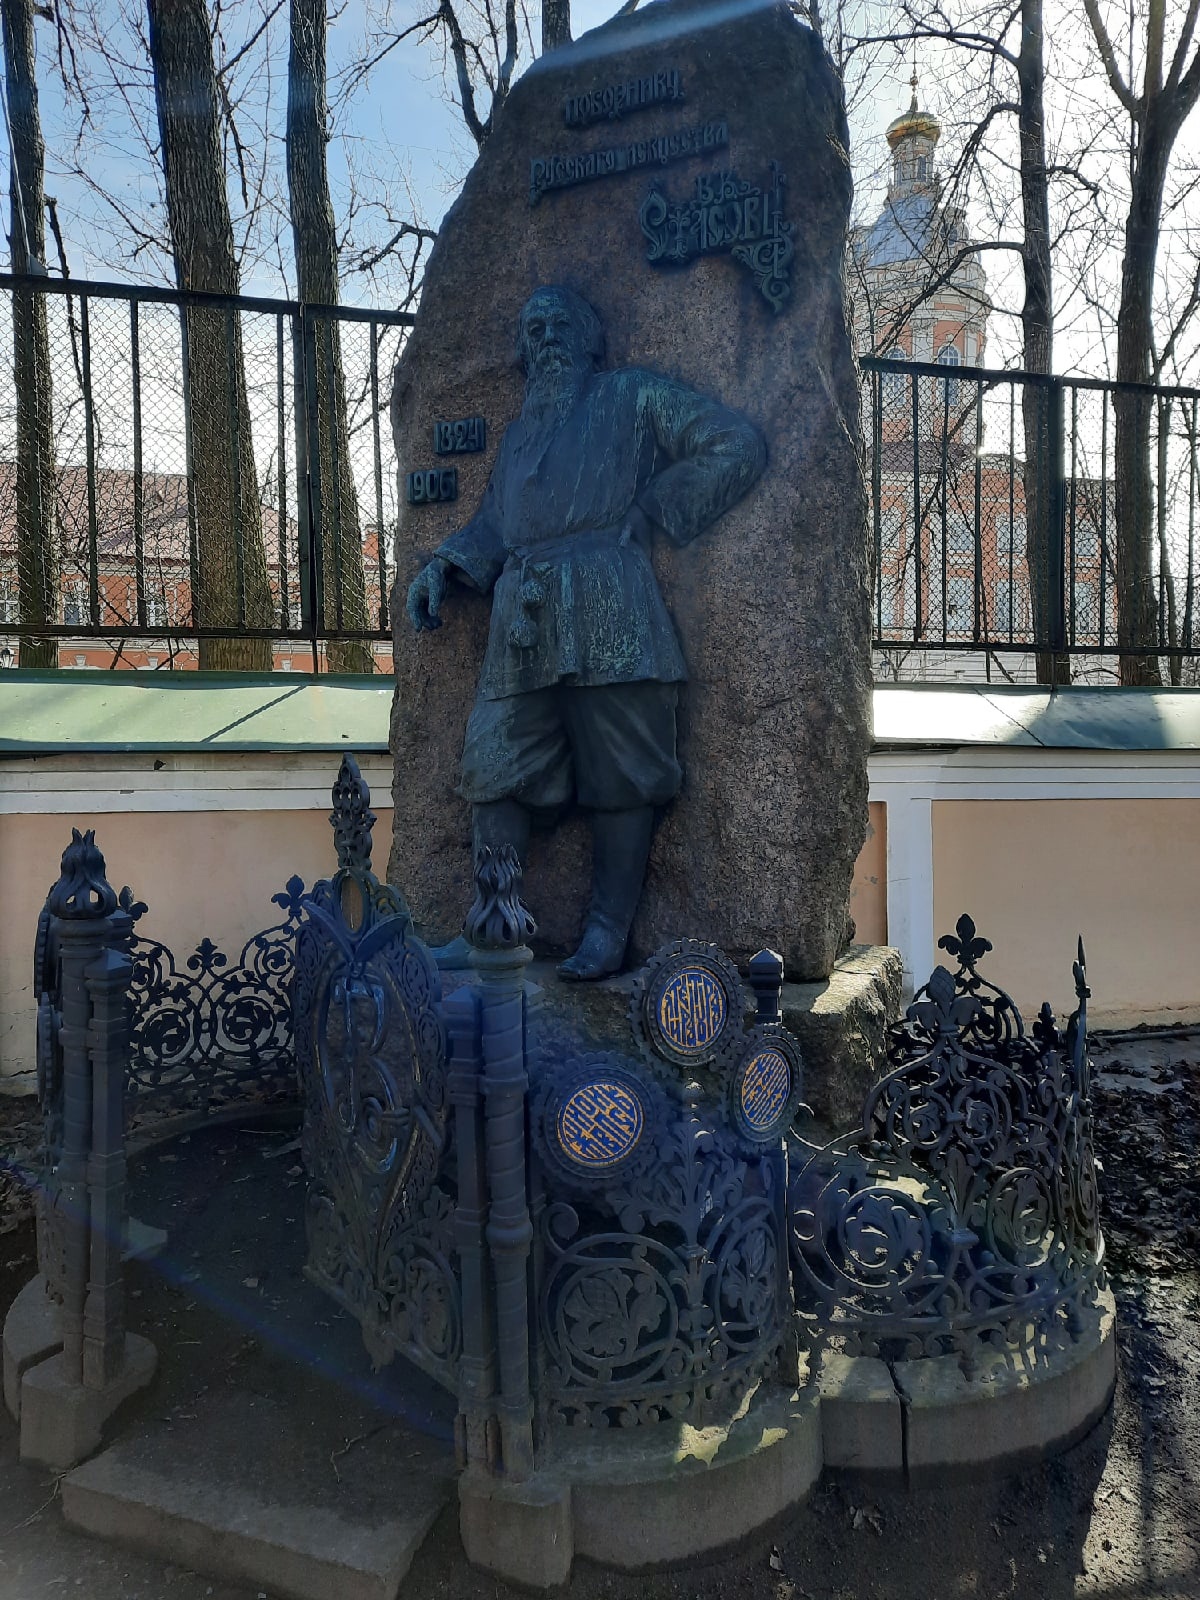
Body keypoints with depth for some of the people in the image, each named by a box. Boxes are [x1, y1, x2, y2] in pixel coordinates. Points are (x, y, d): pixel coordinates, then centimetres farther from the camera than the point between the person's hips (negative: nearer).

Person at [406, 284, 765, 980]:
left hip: (608, 611, -5)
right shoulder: (523, 429, 30)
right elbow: (493, 522, 28)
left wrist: (649, 512, 1)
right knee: (496, 769, 0)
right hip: (523, 620, 6)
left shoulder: (633, 395, 13)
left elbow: (740, 446, 5)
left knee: (618, 778, -4)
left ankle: (609, 932, 3)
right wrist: (444, 565, 8)